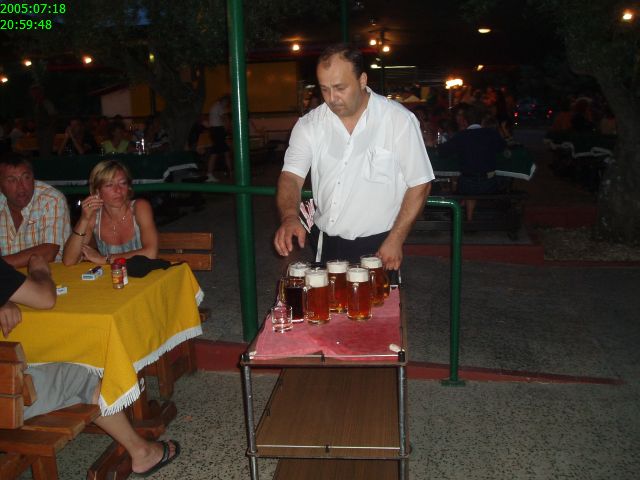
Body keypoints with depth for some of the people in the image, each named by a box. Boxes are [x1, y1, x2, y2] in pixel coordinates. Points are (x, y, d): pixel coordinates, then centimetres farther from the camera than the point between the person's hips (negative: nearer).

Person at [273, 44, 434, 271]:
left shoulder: (399, 120, -10)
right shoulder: (309, 124, -1)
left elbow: (419, 184, -7)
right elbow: (291, 176, -8)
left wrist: (395, 240, -13)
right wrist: (289, 216, -28)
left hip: (377, 246, -3)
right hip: (325, 243, 4)